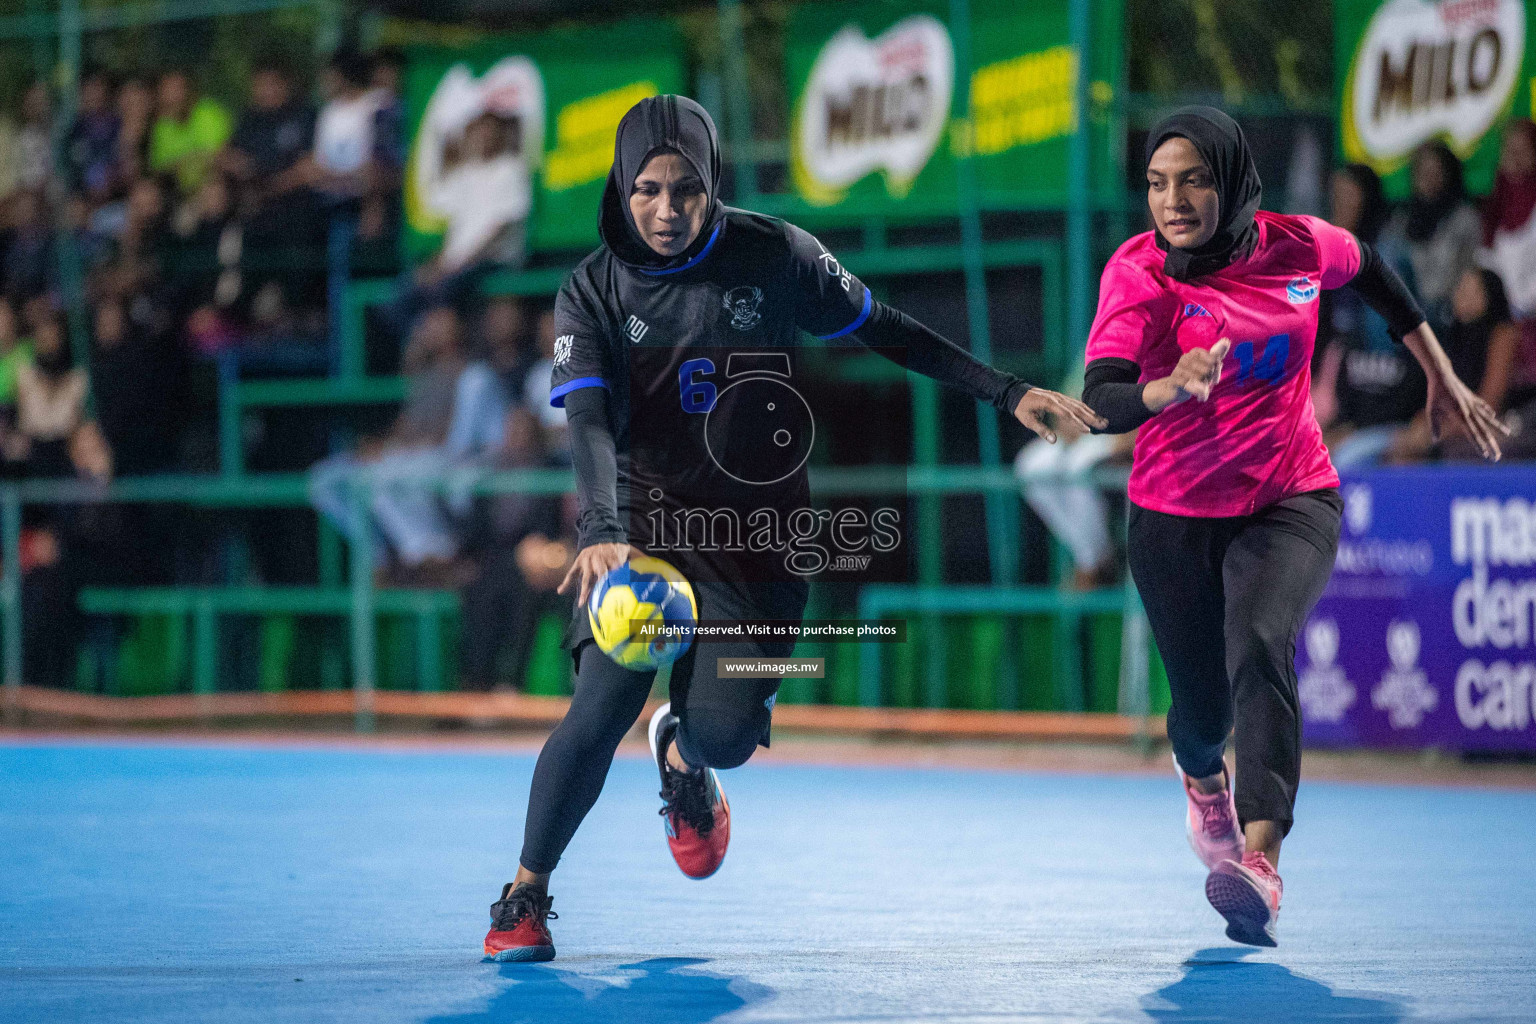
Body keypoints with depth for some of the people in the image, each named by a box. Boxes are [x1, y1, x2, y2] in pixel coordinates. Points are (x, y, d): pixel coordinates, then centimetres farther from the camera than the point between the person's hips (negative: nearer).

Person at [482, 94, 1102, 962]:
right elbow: (590, 423, -20)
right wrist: (601, 534, -38)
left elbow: (888, 331, 5)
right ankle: (526, 897, 2)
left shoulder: (773, 255, -6)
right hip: (641, 522, 0)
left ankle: (683, 759, 27)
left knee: (724, 733, -14)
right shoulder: (593, 293, -8)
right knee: (604, 705, -19)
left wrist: (1009, 394, 3)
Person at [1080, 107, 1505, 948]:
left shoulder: (1297, 247, -8)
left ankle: (1260, 862, -40)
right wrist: (1170, 388, -52)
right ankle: (1202, 775, 50)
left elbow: (1372, 271, 16)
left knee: (1259, 643, -28)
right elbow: (1101, 400, -31)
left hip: (1291, 500, 0)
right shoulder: (1139, 273, -17)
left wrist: (1442, 377, 20)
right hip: (1176, 515, 0)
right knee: (1203, 702, 8)